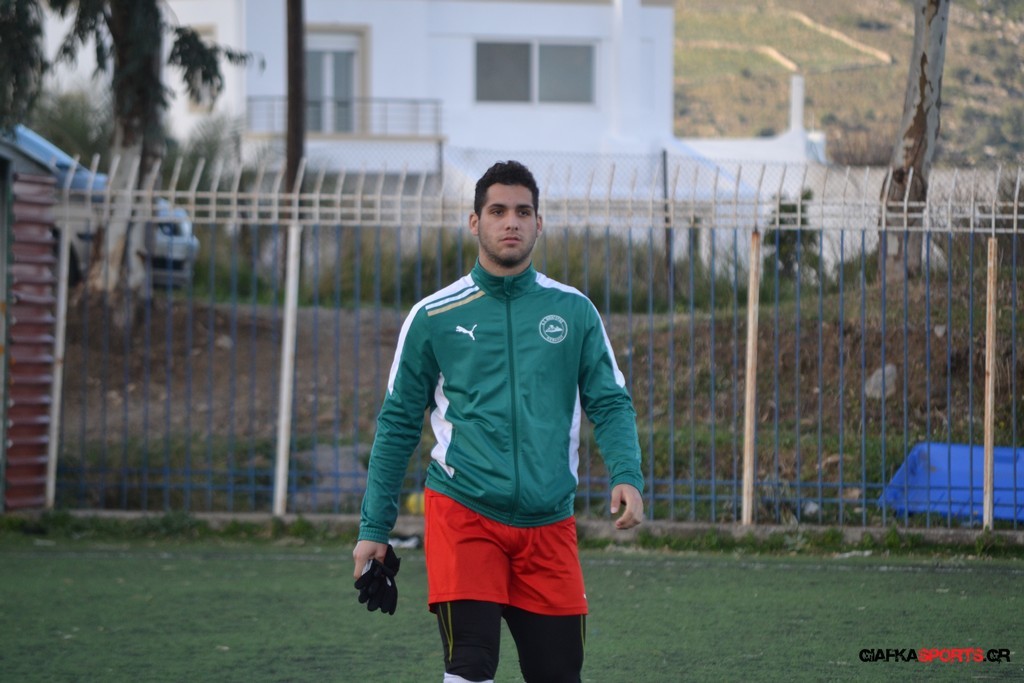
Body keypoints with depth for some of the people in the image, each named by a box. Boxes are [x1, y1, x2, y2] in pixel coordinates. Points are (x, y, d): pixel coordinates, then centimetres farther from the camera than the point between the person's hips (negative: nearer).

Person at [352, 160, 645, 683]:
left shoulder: (574, 312, 7)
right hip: (463, 515, -2)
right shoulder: (433, 317, 4)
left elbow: (610, 403, 7)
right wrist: (374, 527, 6)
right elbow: (398, 424, 9)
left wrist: (627, 476, -13)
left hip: (549, 523, 2)